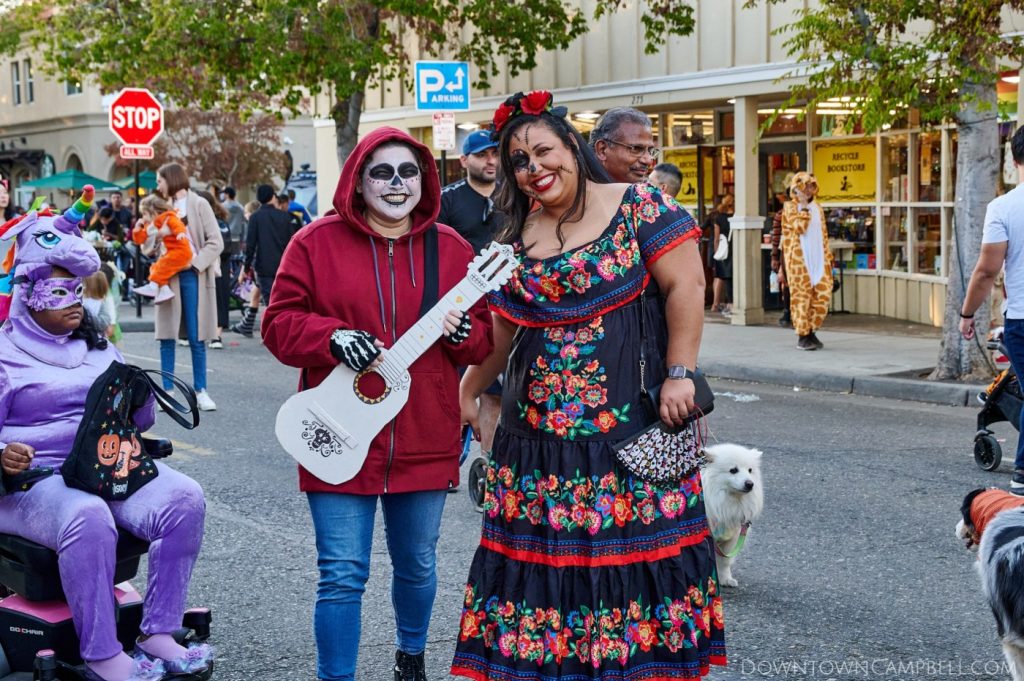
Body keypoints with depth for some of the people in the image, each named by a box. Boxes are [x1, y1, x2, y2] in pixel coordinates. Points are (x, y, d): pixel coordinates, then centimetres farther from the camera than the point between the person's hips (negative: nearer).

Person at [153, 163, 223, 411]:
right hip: (169, 276, 4)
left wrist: (195, 261, -14)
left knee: (196, 338, 1)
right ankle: (167, 391, 9)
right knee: (167, 337, 3)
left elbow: (216, 242, -6)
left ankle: (200, 391, 9)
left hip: (193, 276, -4)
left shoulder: (198, 204, -1)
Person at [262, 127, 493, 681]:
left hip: (425, 443, 3)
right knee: (342, 576, -2)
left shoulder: (450, 249, 6)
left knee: (417, 566, 18)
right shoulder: (317, 242, -2)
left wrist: (462, 332, -14)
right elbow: (279, 324, -2)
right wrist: (334, 337, -19)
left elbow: (485, 341, 9)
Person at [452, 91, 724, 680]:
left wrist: (679, 374, -13)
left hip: (631, 422, -4)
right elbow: (502, 326, 18)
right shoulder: (518, 236, 11)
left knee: (636, 541, 0)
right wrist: (469, 391, 19)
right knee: (540, 555, 6)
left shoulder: (639, 207, -5)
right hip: (538, 428, 5)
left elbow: (686, 285, -9)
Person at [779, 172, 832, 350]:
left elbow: (823, 233, 18)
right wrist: (803, 206, -15)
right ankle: (802, 336, 2)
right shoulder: (790, 207, -2)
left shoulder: (817, 207, 16)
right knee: (802, 295, -5)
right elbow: (799, 227, -17)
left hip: (818, 258, 6)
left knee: (823, 292, -1)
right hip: (799, 259, -6)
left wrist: (828, 257, 13)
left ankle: (811, 332, 11)